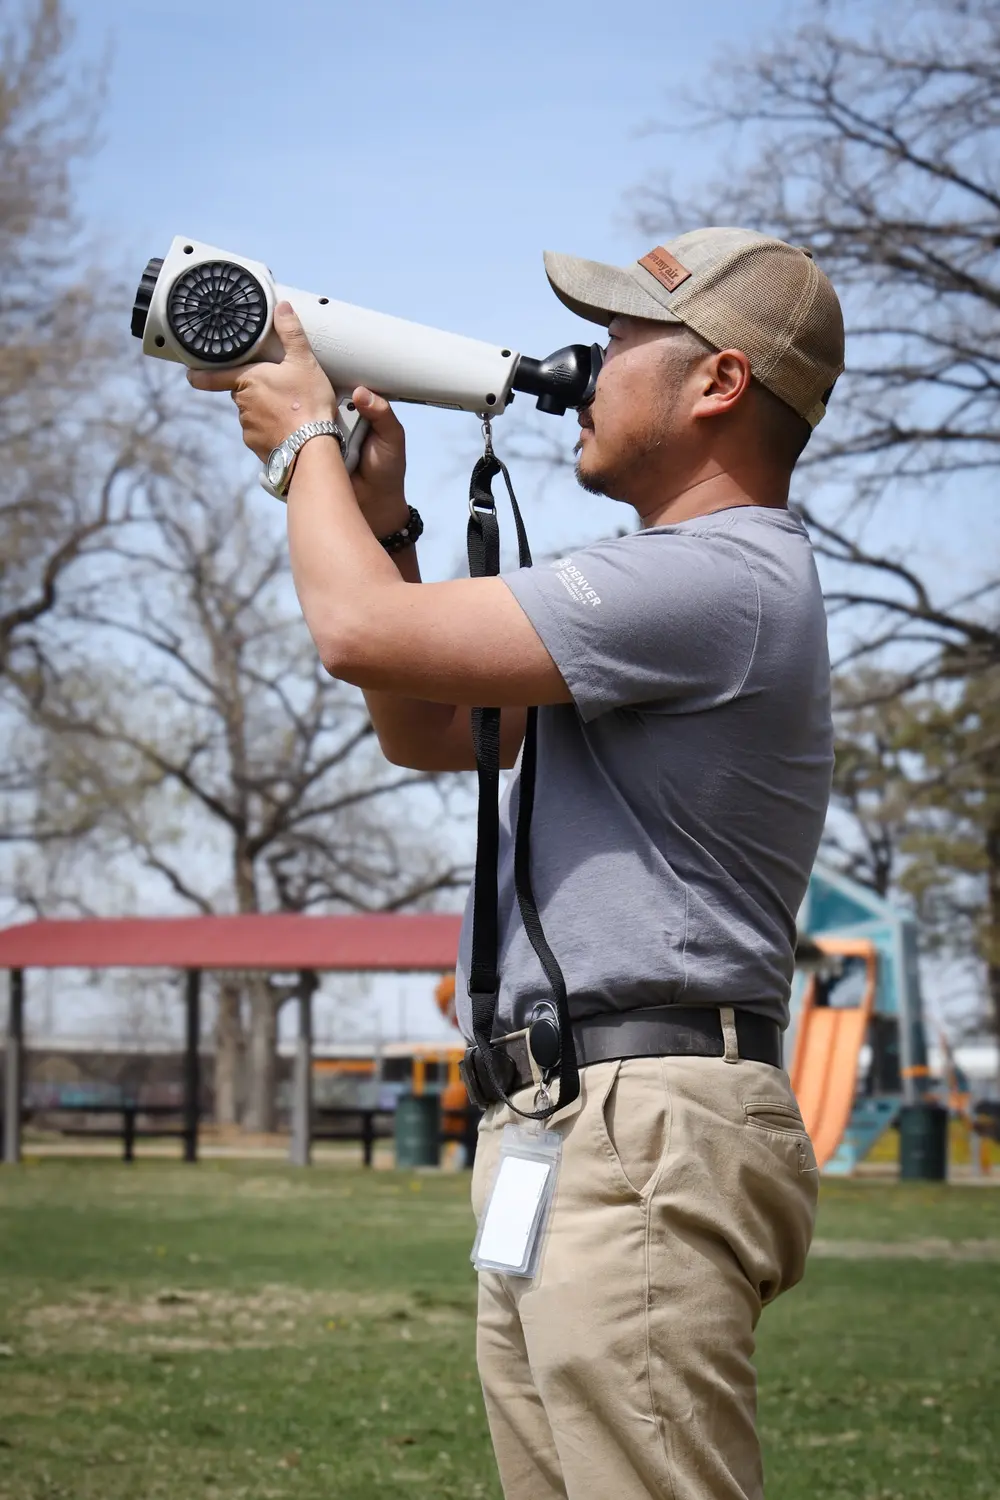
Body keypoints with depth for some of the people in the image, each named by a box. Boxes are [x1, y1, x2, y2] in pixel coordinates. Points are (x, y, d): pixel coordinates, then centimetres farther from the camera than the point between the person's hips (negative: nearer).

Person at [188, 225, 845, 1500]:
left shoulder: (722, 579, -13)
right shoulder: (679, 584, 23)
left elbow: (361, 630, -15)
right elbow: (424, 729, 27)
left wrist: (305, 440, 4)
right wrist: (379, 508, 16)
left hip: (642, 1146, -11)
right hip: (551, 1131, 11)